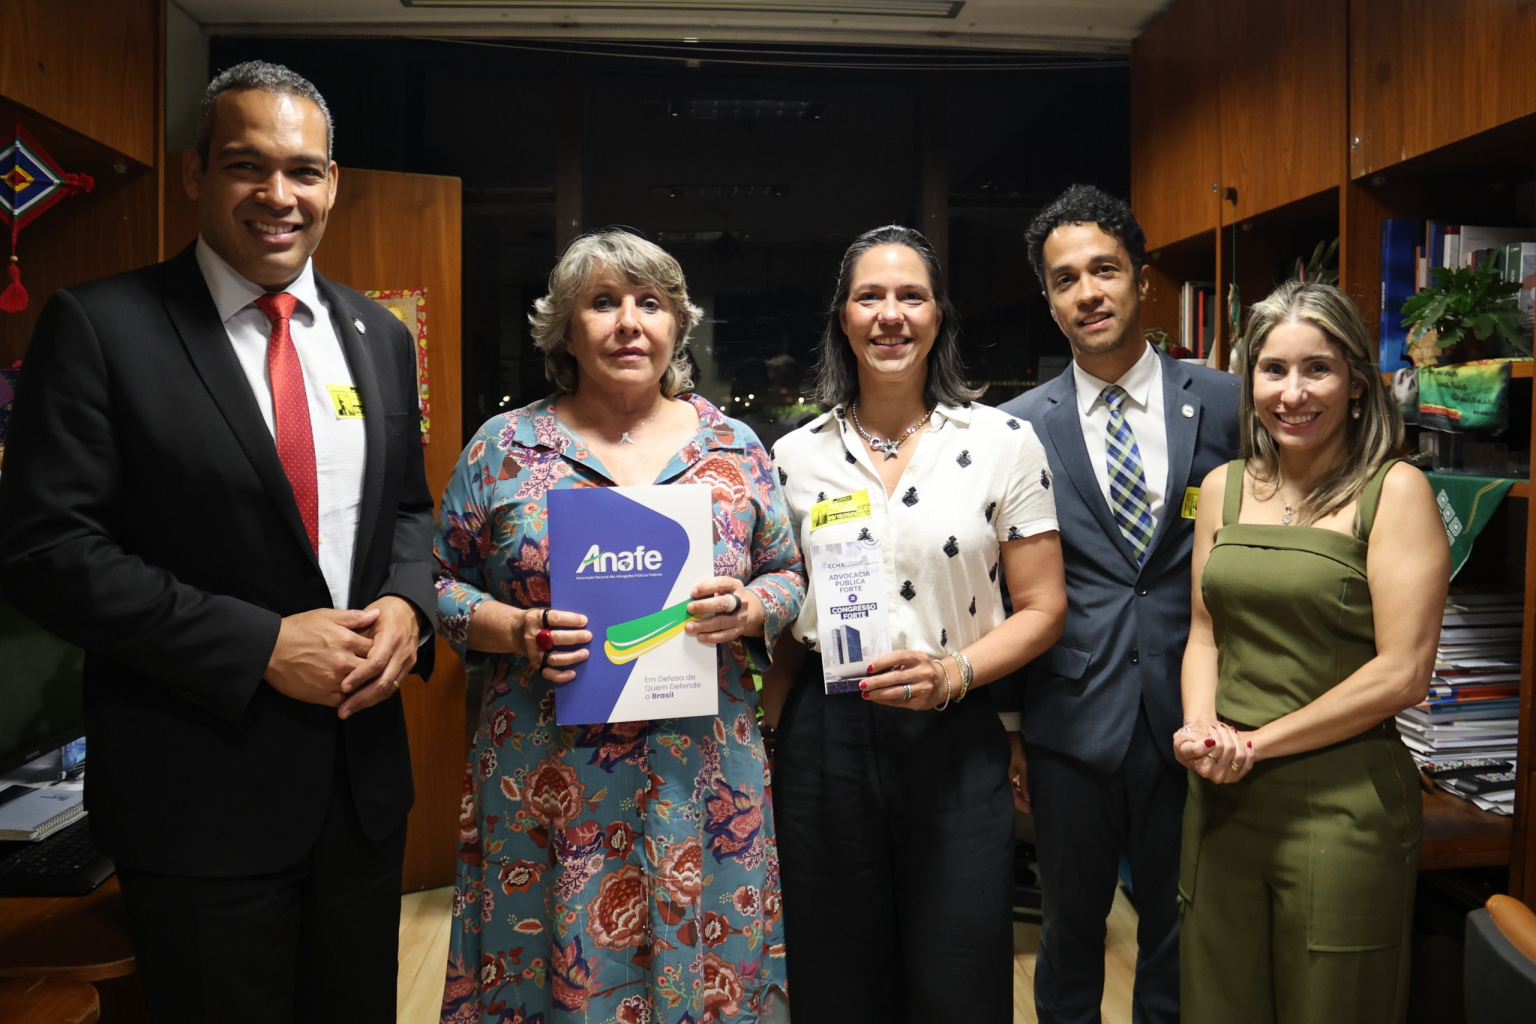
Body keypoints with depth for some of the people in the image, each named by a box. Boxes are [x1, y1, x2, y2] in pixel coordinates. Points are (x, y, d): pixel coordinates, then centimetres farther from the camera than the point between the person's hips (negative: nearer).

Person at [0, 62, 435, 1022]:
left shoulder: (377, 334, 7)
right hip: (202, 791, -5)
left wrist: (407, 604, -8)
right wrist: (260, 646, -20)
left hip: (366, 777, 5)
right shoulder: (100, 325, -9)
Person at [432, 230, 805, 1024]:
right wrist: (514, 630, -13)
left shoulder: (734, 446, 5)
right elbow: (441, 583, 5)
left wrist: (747, 609, -12)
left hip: (701, 783, 1)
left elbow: (789, 578, 9)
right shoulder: (504, 447, 2)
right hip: (544, 783, 0)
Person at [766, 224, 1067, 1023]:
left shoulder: (1004, 442, -2)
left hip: (953, 742, -1)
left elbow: (1042, 608, -1)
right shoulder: (796, 457, 3)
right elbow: (783, 624, 9)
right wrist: (772, 742, 3)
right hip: (825, 741, 1)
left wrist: (953, 672, -17)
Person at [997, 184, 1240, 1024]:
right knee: (1070, 924, 17)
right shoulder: (1018, 427, -1)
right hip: (1071, 724, 0)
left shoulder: (1224, 405, 0)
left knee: (1178, 931, 17)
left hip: (1191, 722, 1)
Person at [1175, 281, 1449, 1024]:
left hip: (1343, 802, -4)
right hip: (1222, 797, 4)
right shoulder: (1224, 487, 7)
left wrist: (1256, 743, -12)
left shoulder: (1393, 491, -8)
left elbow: (1402, 674, -12)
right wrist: (1203, 728, -6)